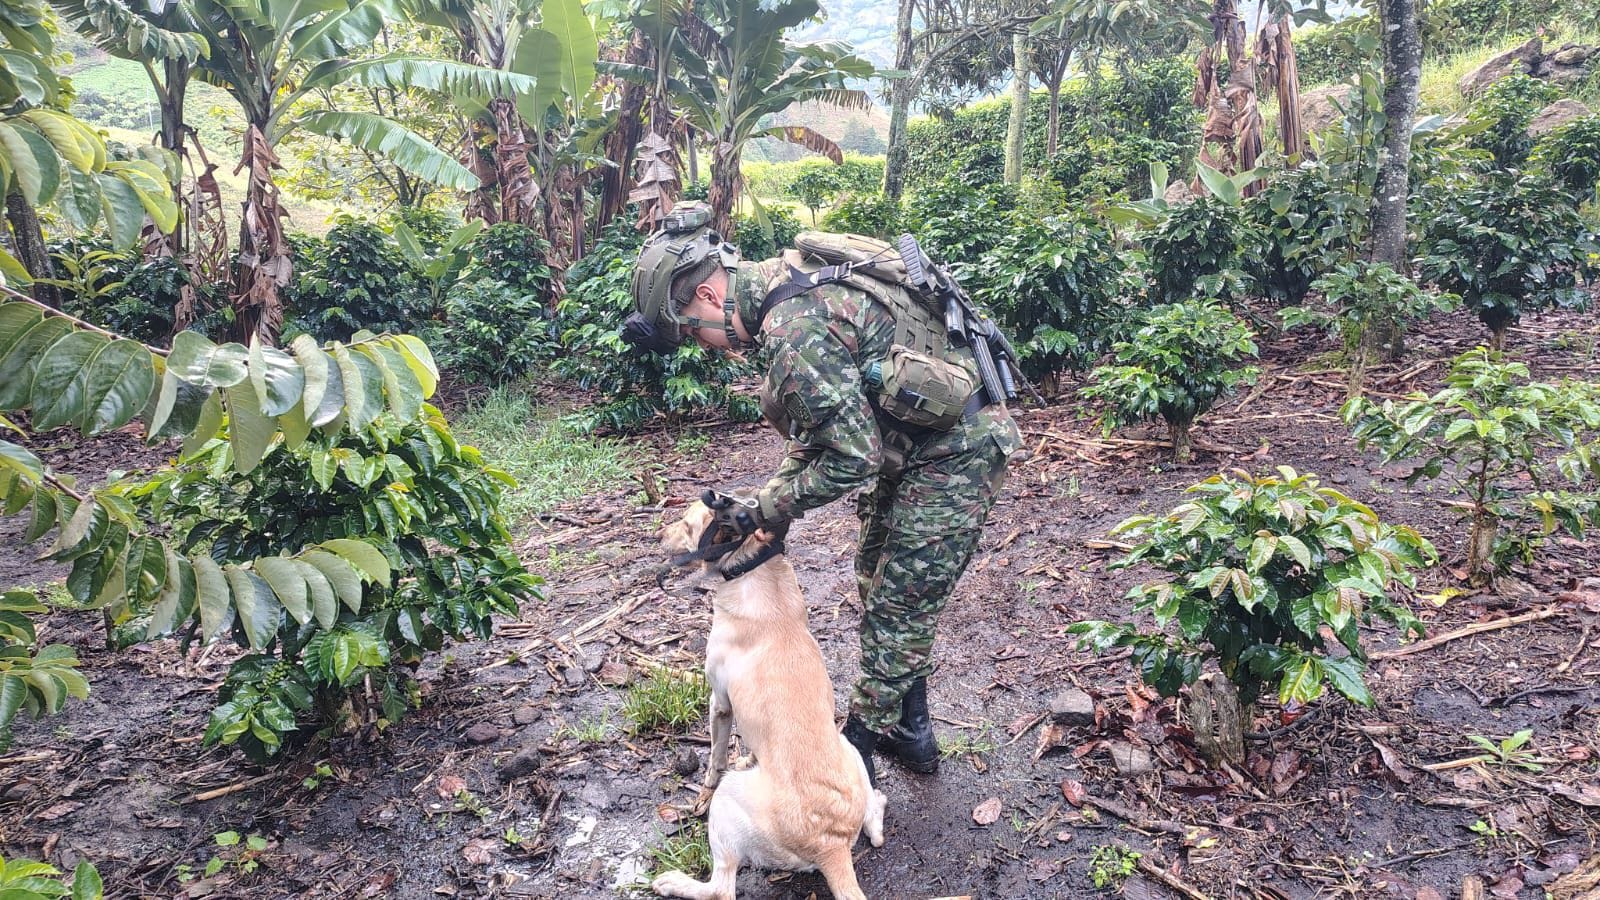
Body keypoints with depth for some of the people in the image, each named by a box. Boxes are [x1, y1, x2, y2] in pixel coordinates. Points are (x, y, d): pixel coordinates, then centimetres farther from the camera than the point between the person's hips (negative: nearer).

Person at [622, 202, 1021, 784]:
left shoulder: (796, 332, -29)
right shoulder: (782, 285, 3)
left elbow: (853, 459, -27)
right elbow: (819, 420, 12)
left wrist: (766, 507, -14)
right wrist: (775, 500, 4)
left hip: (955, 451, -10)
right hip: (909, 440, 10)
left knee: (897, 609, 0)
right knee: (879, 581, 19)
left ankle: (859, 750, 16)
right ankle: (909, 729, 34)